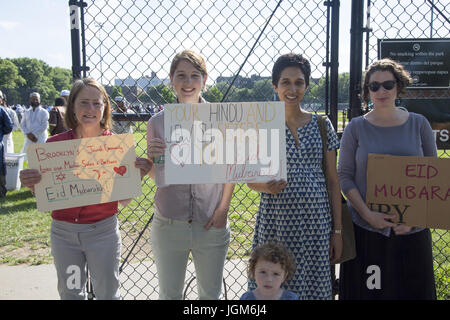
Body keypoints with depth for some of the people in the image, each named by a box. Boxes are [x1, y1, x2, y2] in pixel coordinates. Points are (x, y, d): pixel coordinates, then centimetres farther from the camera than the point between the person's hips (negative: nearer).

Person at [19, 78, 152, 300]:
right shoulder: (54, 144, -6)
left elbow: (124, 200, -5)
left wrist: (137, 176, -23)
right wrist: (31, 184, -20)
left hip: (103, 231, -1)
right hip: (63, 232, 2)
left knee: (108, 293, 14)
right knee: (69, 294, 20)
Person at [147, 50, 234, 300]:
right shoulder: (158, 122, -2)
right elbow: (154, 176, 4)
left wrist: (223, 209, -5)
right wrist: (152, 156, -17)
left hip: (211, 224, 0)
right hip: (168, 223, 0)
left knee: (210, 294, 16)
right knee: (169, 294, 15)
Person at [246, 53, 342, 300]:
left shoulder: (321, 125, 5)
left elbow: (333, 181, 7)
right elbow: (251, 179, 6)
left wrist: (337, 230, 4)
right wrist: (266, 186, -17)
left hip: (315, 221, 1)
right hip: (275, 220, -1)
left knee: (313, 286, 7)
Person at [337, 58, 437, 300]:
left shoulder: (418, 124, 3)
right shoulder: (356, 128, 0)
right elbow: (344, 176, -1)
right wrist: (367, 213, -13)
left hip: (411, 231, 1)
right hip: (365, 230, -1)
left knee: (412, 290, 9)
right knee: (366, 291, 6)